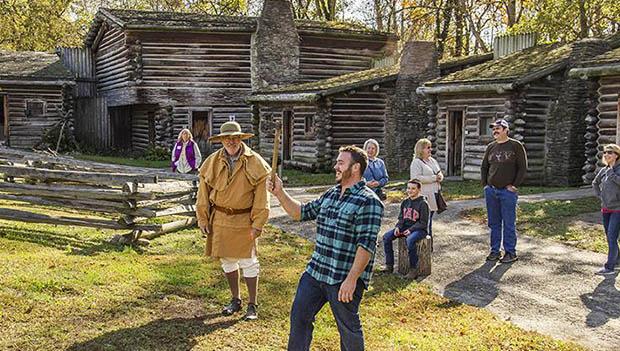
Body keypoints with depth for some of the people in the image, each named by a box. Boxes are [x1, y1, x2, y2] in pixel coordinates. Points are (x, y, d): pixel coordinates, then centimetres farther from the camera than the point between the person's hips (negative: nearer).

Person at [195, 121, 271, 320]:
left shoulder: (254, 163, -8)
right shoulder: (212, 162, 1)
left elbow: (261, 197, -8)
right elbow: (203, 192, 7)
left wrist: (257, 224, -11)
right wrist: (203, 219, 4)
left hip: (244, 220, -3)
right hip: (220, 219, 4)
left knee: (248, 262, 2)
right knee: (227, 260, 14)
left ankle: (252, 305, 15)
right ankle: (235, 300, 30)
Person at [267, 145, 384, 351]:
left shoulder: (368, 201, -15)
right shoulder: (330, 195, 11)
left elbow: (366, 245, -21)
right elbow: (301, 212, 21)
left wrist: (351, 279, -24)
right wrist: (280, 193, 9)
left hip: (344, 279, -8)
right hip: (315, 272, 8)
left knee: (348, 328, 8)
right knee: (299, 315, 13)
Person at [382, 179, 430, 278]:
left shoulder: (423, 203, -10)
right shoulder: (405, 202, 10)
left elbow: (423, 222, -12)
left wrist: (411, 230, -22)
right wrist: (398, 227, -5)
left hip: (419, 229, -7)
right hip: (405, 227, 7)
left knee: (410, 240, -39)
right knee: (386, 237, -10)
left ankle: (413, 269, -24)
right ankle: (389, 266, -4)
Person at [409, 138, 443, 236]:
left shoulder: (433, 161, 17)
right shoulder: (416, 162, -9)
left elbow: (440, 173, 25)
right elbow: (416, 178, -21)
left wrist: (440, 176, -1)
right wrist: (433, 178, -19)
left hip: (434, 195, 8)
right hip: (424, 196, -8)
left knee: (429, 219, 14)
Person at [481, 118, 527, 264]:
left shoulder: (516, 146, -3)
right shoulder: (491, 147, 12)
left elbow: (523, 168, -5)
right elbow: (484, 167, 20)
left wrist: (514, 185, -9)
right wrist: (485, 184, 10)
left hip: (507, 192, -5)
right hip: (491, 191, 5)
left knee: (509, 223, 0)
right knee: (494, 223, 10)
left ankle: (511, 253, 9)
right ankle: (494, 251, 18)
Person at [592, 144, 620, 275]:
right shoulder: (603, 170, 6)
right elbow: (595, 183, 24)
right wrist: (599, 194, 12)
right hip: (605, 208, 7)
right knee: (609, 237, 15)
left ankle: (609, 267, -7)